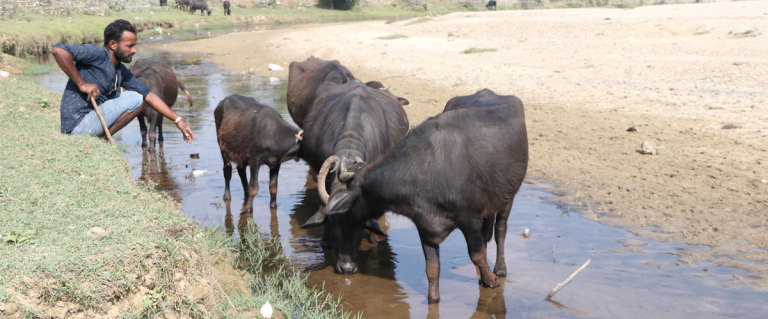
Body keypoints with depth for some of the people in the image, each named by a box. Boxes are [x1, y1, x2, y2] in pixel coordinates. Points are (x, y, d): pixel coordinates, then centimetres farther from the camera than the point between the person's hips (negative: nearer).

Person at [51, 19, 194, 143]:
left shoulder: (121, 71, 13)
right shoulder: (97, 54, -12)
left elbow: (149, 95, 15)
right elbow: (59, 50, -26)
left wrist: (178, 120, 10)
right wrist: (81, 83, -22)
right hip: (77, 126, -9)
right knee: (135, 99, -8)